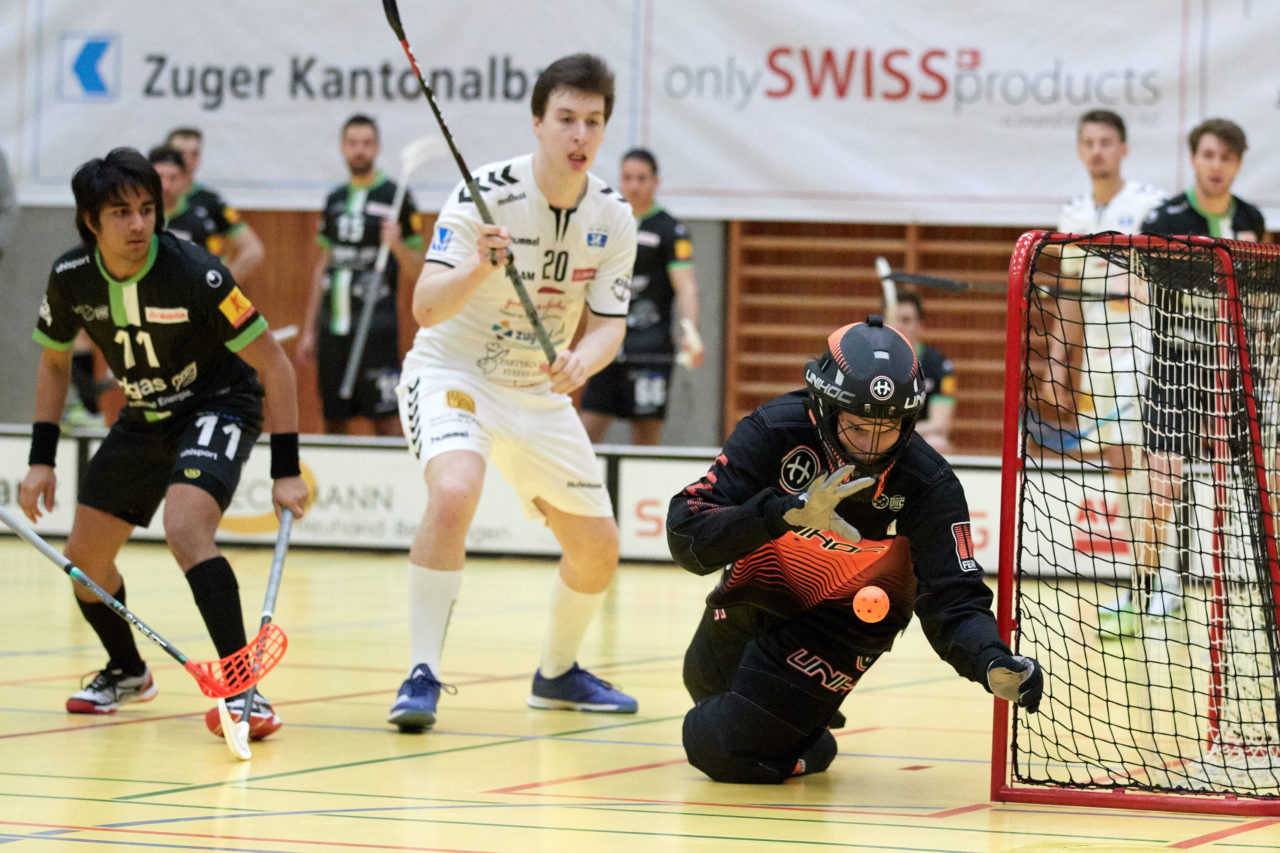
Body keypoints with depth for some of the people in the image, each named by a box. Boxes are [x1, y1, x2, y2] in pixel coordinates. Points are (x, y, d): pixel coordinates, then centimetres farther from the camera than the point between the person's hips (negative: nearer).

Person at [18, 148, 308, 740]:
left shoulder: (195, 275, -28)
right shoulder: (71, 278, -13)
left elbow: (274, 365, -22)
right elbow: (54, 361, 8)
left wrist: (286, 470, -26)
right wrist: (41, 459, 1)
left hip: (220, 407, -6)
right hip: (144, 418, 6)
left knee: (184, 529, -31)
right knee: (83, 556, 7)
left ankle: (243, 690, -30)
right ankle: (127, 671, 36)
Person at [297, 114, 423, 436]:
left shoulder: (396, 197, -1)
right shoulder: (334, 199, 16)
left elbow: (418, 269, -1)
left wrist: (397, 244, -21)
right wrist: (309, 329, 18)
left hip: (376, 325, -5)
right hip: (333, 325, 5)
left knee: (386, 419, -9)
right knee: (333, 421, 6)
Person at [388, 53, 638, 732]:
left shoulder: (613, 217, -7)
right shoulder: (485, 195, -22)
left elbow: (609, 323, -4)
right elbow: (425, 308, -28)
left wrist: (582, 361, -27)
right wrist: (478, 269, -49)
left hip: (540, 393, 6)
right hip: (452, 372, -6)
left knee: (598, 549, 7)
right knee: (454, 493, -34)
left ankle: (557, 674, 35)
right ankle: (421, 676, -28)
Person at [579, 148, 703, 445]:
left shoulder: (670, 230, -1)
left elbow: (686, 287, -10)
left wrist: (689, 330, -27)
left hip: (650, 353, -6)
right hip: (608, 349, 6)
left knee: (646, 438, -6)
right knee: (586, 434, 0)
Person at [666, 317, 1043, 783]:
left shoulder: (928, 485, -29)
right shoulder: (774, 431, -30)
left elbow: (952, 600, -28)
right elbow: (686, 538, -35)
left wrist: (995, 663, -50)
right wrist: (788, 512, -51)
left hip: (843, 618, -3)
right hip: (755, 596, 3)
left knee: (723, 748, -14)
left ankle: (810, 748, 18)